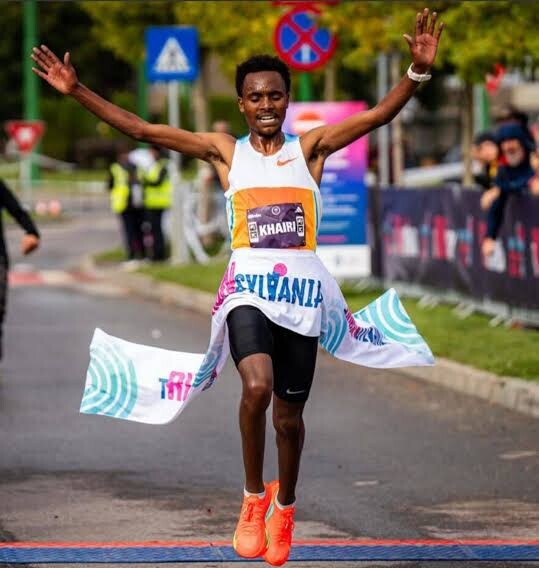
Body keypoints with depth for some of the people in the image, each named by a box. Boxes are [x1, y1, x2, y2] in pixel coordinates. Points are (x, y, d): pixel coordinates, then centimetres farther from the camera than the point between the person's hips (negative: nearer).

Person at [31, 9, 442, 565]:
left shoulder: (311, 146, 6)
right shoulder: (224, 150, 7)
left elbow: (377, 115, -4)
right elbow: (141, 129, 5)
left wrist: (417, 70, -20)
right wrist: (77, 92, -1)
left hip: (303, 289, 1)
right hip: (248, 286, -1)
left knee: (289, 413, 8)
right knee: (257, 386, -28)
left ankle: (284, 506, 35)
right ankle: (253, 498, -8)